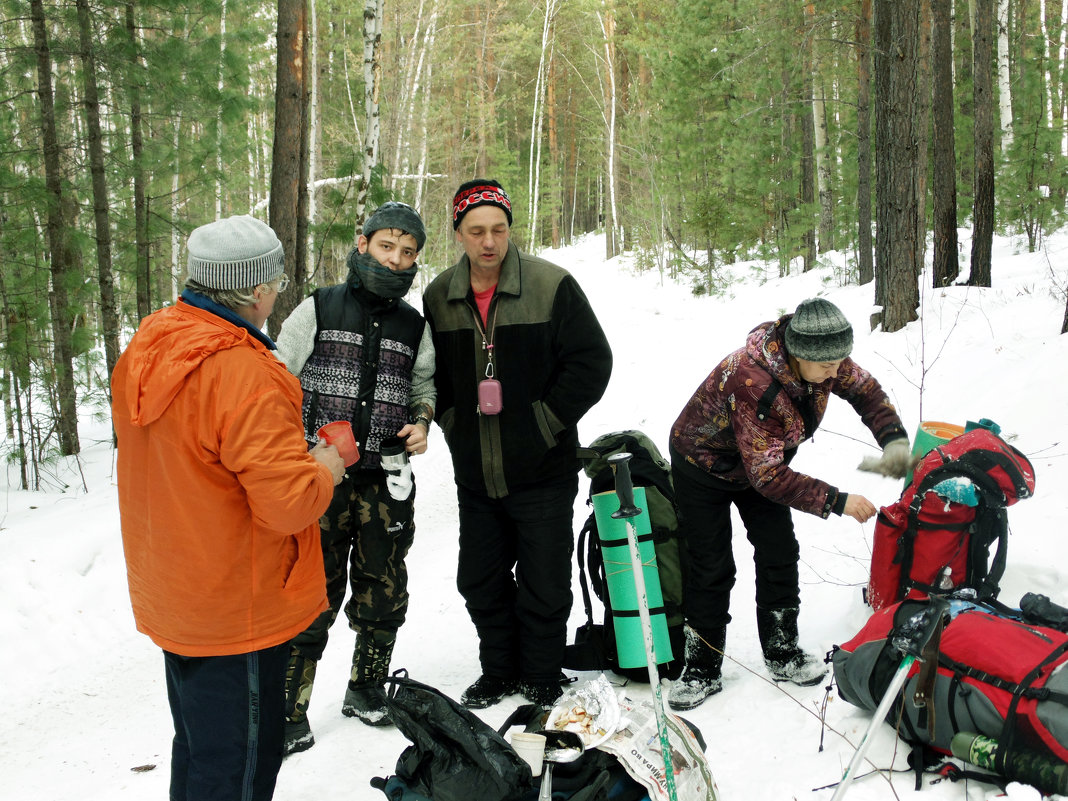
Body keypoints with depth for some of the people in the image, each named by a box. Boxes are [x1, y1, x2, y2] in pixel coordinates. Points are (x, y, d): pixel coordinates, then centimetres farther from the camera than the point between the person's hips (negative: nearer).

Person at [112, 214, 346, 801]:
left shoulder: (143, 349, 0)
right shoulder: (244, 373, -29)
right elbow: (290, 504, -29)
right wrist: (331, 460, -9)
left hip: (172, 595, 9)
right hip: (237, 610, -8)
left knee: (197, 745, 26)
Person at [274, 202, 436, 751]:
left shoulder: (415, 326, 10)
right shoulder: (316, 310, 2)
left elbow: (425, 385, 23)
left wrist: (421, 422, 2)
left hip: (386, 483, 3)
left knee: (383, 594, 11)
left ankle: (366, 690, 31)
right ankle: (289, 710, 9)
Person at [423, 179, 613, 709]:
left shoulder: (551, 286, -9)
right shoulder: (439, 297, 3)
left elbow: (591, 361, -9)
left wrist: (545, 423, -12)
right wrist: (452, 422, 3)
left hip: (542, 471, -4)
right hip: (474, 476, 4)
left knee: (544, 587, 4)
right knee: (480, 582, 15)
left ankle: (541, 682, 23)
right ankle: (498, 674, 34)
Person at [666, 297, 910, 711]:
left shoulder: (822, 360, -22)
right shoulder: (751, 383, -43)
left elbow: (865, 389, 0)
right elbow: (767, 476, -39)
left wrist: (893, 438, -16)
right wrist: (837, 501, -38)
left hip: (765, 458, 6)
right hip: (704, 463, -6)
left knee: (779, 553, 2)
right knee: (712, 568, -4)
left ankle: (783, 654, 16)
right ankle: (701, 669, 8)